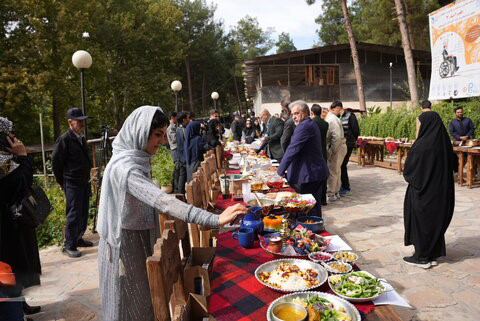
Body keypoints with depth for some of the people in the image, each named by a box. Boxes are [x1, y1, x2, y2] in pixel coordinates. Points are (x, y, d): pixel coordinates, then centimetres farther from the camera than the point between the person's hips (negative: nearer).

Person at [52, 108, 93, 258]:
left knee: (83, 213, 13)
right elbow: (56, 162, -9)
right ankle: (69, 246, 5)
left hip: (85, 182, 8)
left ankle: (78, 239, 27)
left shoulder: (82, 139, 12)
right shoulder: (64, 139, -12)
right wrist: (62, 182, -2)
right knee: (74, 215, -5)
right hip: (72, 184, -8)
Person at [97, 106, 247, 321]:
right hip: (125, 244, -9)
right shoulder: (124, 166, -28)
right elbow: (161, 201, -41)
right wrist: (214, 219, -48)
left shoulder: (135, 159, 3)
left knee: (141, 298, 21)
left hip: (139, 238, 9)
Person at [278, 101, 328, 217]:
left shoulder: (304, 126, -17)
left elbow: (292, 150, -21)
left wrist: (280, 172, -18)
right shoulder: (312, 124, 17)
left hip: (308, 175, -10)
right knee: (315, 206, 18)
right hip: (318, 173, 10)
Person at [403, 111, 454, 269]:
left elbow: (409, 169, -16)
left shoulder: (422, 145, -23)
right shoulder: (444, 142, 0)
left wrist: (409, 177, 5)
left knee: (420, 222, 6)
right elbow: (451, 165, 12)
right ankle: (433, 254, 30)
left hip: (423, 191, -8)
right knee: (437, 220, 18)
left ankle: (422, 257, 16)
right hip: (441, 190, 8)